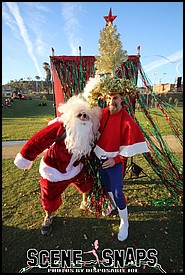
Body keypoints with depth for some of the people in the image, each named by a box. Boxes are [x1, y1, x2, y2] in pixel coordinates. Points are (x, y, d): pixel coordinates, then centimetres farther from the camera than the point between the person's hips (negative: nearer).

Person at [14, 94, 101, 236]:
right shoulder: (60, 127, -31)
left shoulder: (91, 132, -11)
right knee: (50, 199, 11)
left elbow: (87, 151, 6)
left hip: (76, 168, 4)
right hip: (54, 171, -4)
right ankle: (49, 216, 46)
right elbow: (38, 141, -26)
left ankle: (85, 202, 52)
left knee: (87, 185, 16)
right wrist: (25, 158, -20)